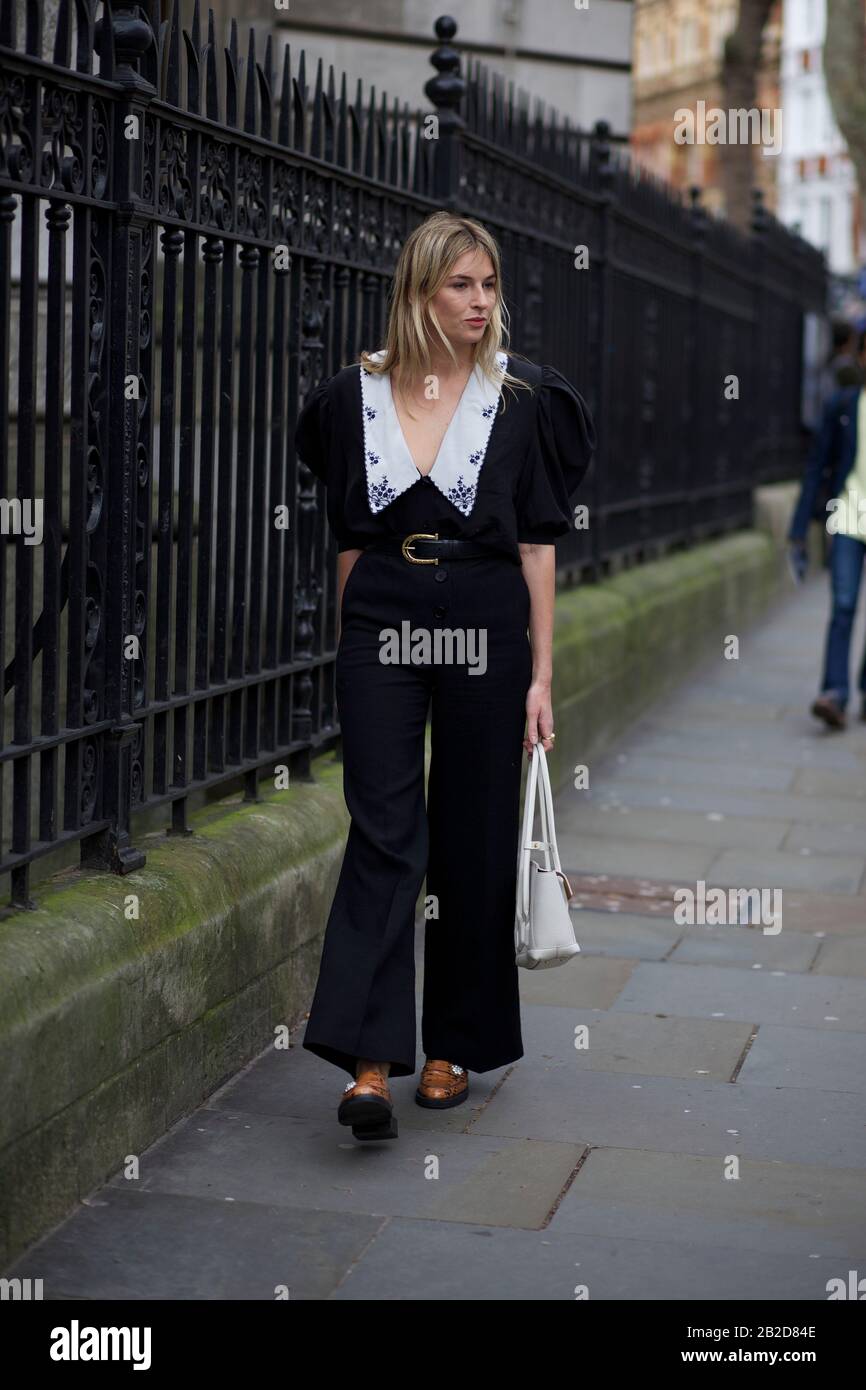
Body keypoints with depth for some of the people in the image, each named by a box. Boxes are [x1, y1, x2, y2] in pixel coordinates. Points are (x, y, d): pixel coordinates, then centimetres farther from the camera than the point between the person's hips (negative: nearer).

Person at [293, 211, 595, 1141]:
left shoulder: (524, 397, 1)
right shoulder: (356, 395, 5)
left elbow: (538, 542, 1)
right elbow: (349, 539, 12)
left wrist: (540, 675, -2)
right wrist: (350, 645, 11)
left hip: (485, 631, 0)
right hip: (381, 629, 1)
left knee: (473, 843, 5)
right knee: (384, 834, -8)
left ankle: (456, 1046, 19)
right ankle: (370, 1061, -11)